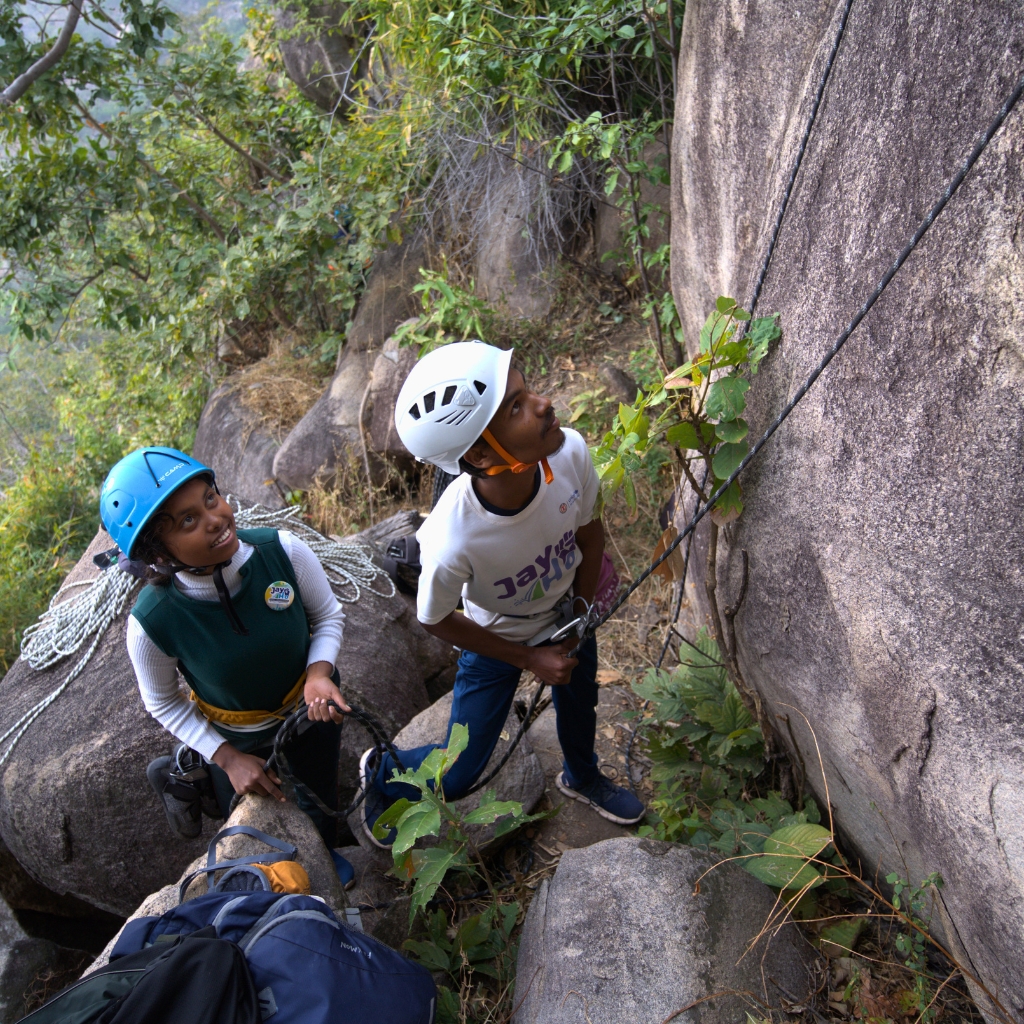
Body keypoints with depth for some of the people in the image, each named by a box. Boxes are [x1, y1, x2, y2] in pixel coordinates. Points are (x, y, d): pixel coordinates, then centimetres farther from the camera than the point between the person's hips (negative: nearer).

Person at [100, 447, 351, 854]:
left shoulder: (282, 550, -31)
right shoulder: (152, 622, -32)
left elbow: (328, 616, -11)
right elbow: (163, 704, -11)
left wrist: (319, 673, -28)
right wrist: (228, 759, -15)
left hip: (309, 711, 2)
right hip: (237, 738, -2)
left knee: (319, 827, 27)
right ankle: (190, 768, 41)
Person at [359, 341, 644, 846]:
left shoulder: (571, 453, -35)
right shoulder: (451, 541, -44)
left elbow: (589, 532, -10)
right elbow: (436, 621, -20)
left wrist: (583, 609, -6)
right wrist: (528, 659, -14)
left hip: (567, 615, 4)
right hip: (498, 640, -4)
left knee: (579, 707, 30)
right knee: (455, 777, 6)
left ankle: (582, 777, 66)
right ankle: (381, 775, 41)